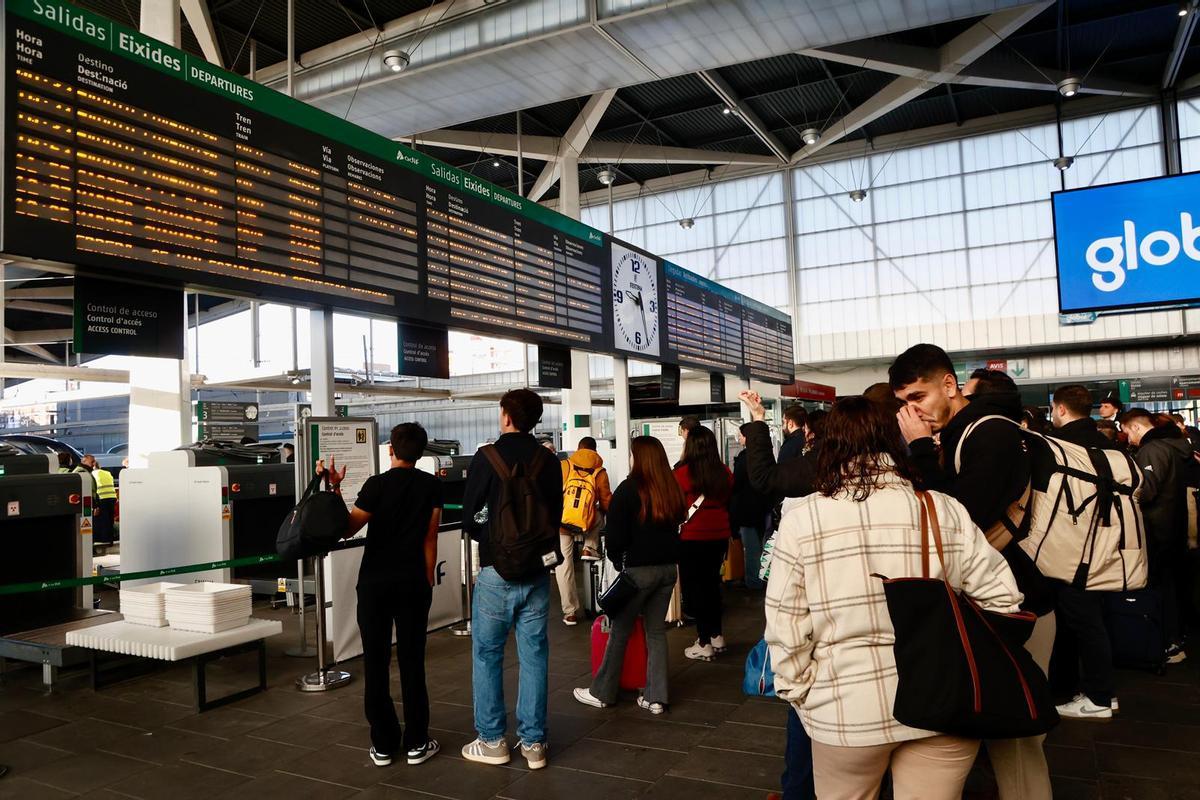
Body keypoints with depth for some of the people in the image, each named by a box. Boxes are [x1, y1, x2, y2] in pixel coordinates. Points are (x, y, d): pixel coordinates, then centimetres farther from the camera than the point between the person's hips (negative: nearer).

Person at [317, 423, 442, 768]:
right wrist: (428, 581, 8)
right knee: (412, 663, 7)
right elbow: (430, 538, 1)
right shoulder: (431, 486, 0)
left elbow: (348, 529, -4)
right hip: (413, 584, 2)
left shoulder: (377, 484, -7)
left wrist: (335, 488, -3)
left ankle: (383, 744, 13)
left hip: (374, 583, -1)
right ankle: (416, 743, 13)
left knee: (376, 663, 7)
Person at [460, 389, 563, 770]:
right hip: (537, 570, 4)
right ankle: (533, 742, 16)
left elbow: (470, 518, -5)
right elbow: (556, 515, 8)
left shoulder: (486, 458, -10)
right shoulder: (549, 462, 2)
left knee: (487, 655, 10)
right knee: (534, 655, 9)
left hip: (497, 570, -3)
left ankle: (492, 741, 17)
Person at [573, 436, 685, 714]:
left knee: (620, 632, 7)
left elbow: (615, 534, -10)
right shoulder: (672, 489, 4)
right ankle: (655, 697, 15)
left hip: (639, 569, -5)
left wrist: (618, 560, 6)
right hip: (668, 567, 5)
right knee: (657, 631, 12)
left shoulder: (629, 489, -11)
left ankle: (601, 692, 18)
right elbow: (675, 526, 12)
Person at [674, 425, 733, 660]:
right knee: (712, 584, 19)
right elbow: (729, 503, 11)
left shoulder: (682, 473, -15)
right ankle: (716, 636, 27)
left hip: (692, 537, -5)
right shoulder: (725, 473, -1)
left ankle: (704, 643, 8)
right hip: (719, 535, 5)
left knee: (694, 588, 5)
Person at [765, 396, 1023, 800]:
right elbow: (1001, 598, -2)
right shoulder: (946, 511, -6)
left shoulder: (801, 519, -11)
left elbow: (785, 625, -7)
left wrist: (800, 693, 7)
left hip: (846, 707, -1)